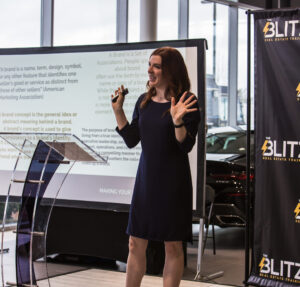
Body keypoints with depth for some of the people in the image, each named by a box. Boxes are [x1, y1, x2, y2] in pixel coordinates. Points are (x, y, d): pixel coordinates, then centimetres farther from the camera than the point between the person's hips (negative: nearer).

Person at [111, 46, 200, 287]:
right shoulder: (144, 102, 8)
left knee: (173, 246, 3)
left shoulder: (187, 103, -10)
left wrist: (177, 121, -30)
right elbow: (131, 140, 9)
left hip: (173, 181, -5)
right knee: (136, 244, 9)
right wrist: (118, 111, 2)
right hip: (146, 177, 6)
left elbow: (186, 146, -14)